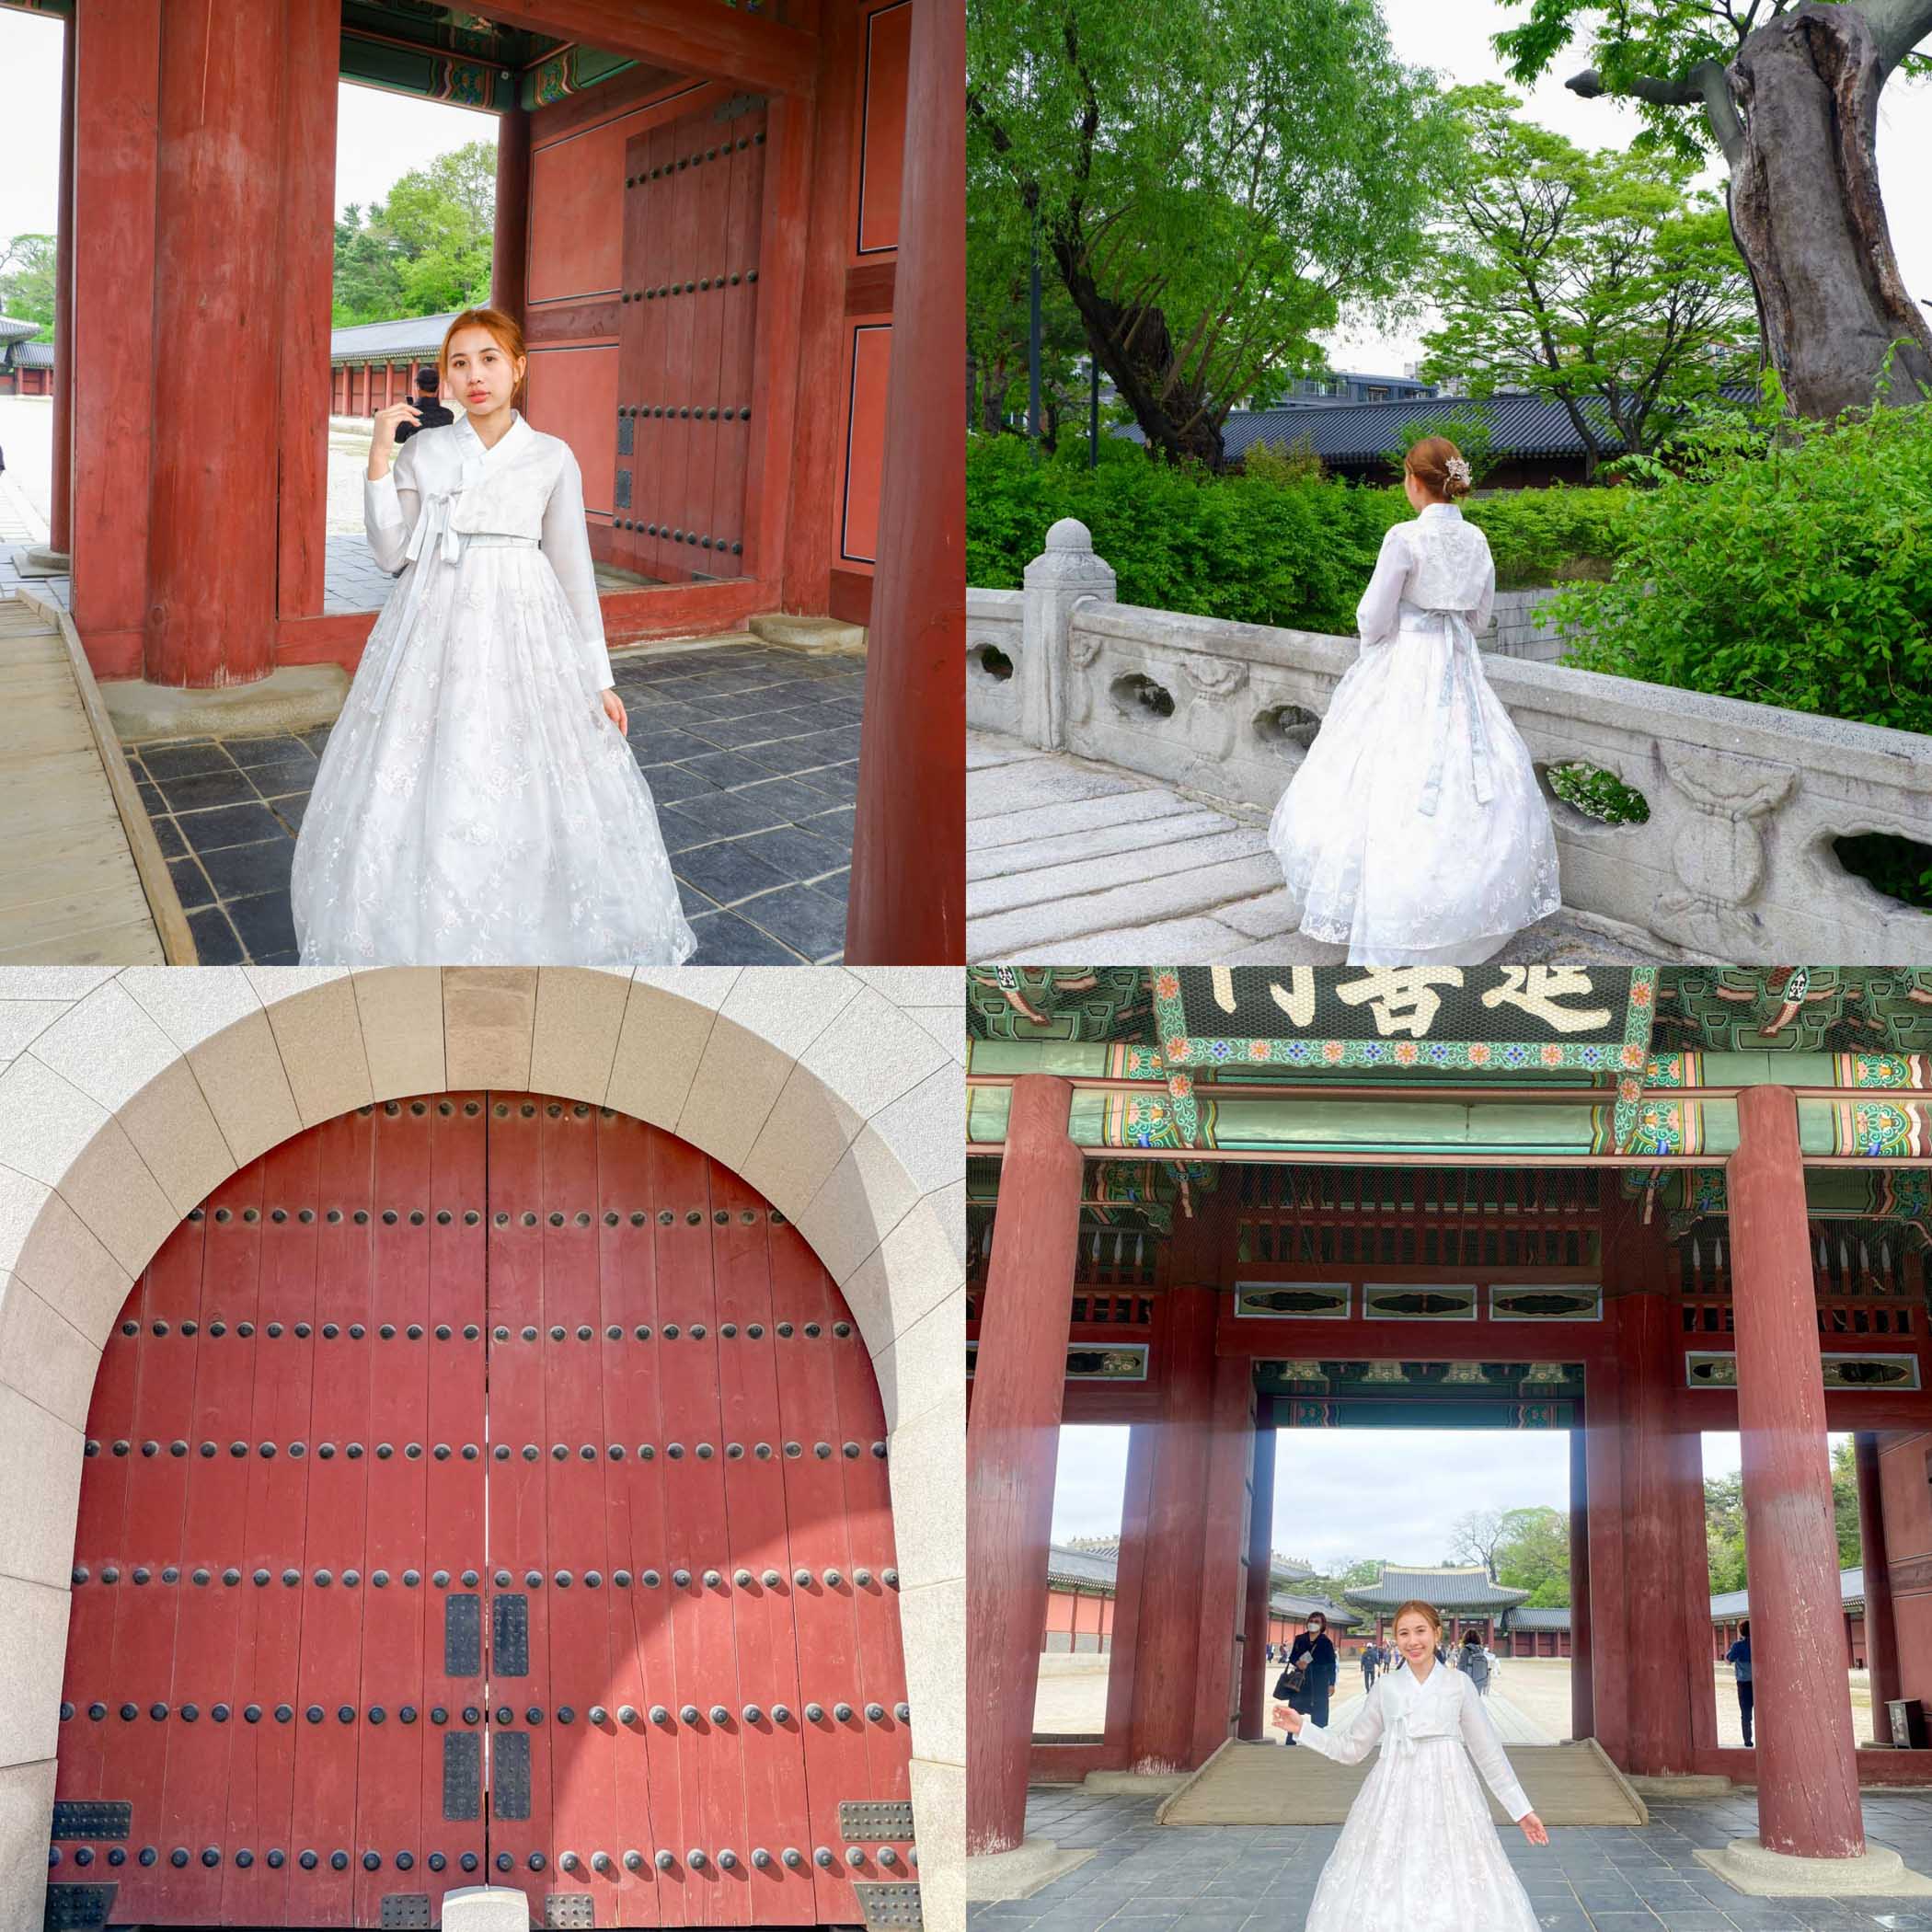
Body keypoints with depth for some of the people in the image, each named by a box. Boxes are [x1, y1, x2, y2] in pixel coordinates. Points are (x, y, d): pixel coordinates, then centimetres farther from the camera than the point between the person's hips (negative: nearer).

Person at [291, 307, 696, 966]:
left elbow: (574, 570, 6)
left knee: (524, 788, -1)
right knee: (425, 787, 1)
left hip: (523, 634, -1)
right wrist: (379, 459, -6)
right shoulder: (421, 451, 6)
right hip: (435, 630, 1)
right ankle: (423, 937, 15)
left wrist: (599, 678, 4)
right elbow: (391, 553, 1)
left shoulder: (552, 458, 3)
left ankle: (532, 936, 14)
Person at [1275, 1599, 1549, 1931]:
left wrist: (1522, 1810, 9)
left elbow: (1489, 1753, 9)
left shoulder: (1458, 1685, 3)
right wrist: (1303, 1728, 5)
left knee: (1453, 1894, -4)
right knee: (1384, 1894, 0)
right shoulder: (1386, 1688, 7)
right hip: (1393, 1800, 1)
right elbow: (1351, 1749, 15)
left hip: (1447, 1799, -1)